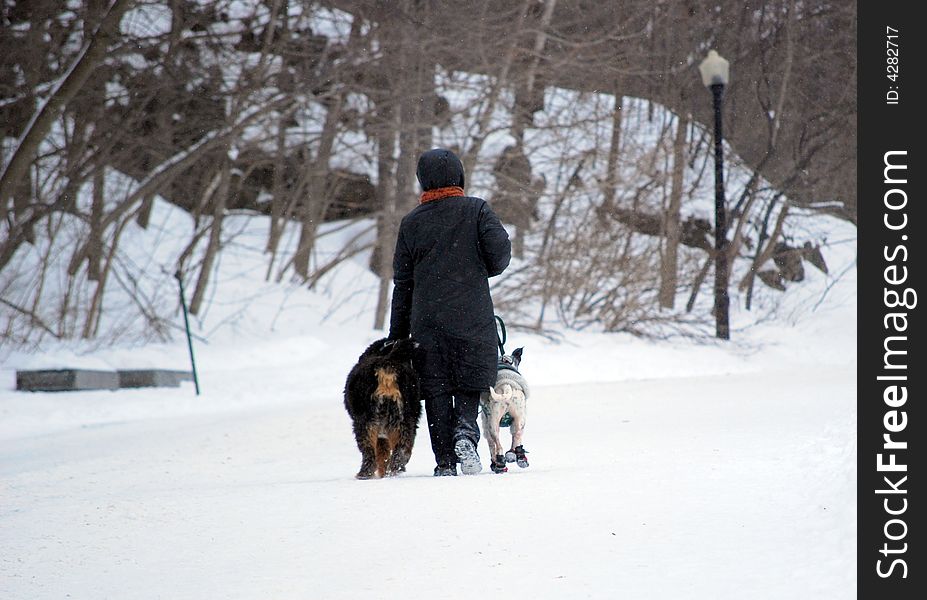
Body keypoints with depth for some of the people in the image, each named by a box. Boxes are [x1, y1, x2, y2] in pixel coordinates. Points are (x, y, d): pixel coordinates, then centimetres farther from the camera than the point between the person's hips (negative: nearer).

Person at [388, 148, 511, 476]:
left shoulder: (411, 221, 5)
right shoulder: (477, 210, -1)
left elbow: (402, 281, 8)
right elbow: (500, 250, -11)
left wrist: (398, 335, 14)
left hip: (427, 321, 1)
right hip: (472, 318, -1)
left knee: (435, 388, 6)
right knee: (470, 381, 8)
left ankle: (445, 461, 0)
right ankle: (465, 432, -19)